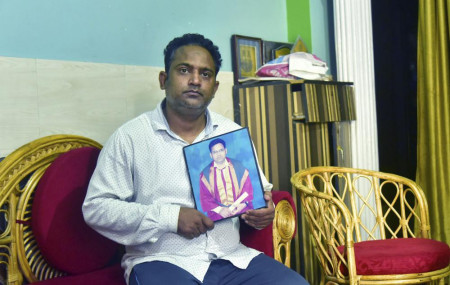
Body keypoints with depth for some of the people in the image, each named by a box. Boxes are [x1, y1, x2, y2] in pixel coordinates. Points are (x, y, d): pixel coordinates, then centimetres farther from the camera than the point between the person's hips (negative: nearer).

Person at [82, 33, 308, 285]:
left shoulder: (234, 134, 12)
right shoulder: (129, 137, -1)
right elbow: (95, 207, -5)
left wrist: (263, 210, -4)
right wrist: (171, 217, -15)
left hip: (232, 257, 4)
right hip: (162, 261, -3)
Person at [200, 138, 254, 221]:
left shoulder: (238, 166, 8)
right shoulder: (205, 173, 5)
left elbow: (247, 187, 8)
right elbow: (205, 197, 3)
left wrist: (243, 204, -9)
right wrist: (219, 209, -11)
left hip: (241, 208, 0)